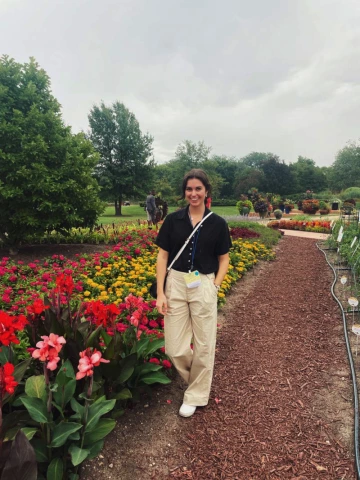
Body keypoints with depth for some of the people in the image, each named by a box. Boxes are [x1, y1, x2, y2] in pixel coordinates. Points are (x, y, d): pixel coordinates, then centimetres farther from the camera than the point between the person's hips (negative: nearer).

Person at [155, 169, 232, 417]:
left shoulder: (217, 223, -1)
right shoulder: (173, 220, 1)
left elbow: (223, 259, 6)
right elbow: (162, 256, 1)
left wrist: (214, 287, -6)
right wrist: (160, 293, -5)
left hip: (203, 287, 0)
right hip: (176, 284, 1)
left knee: (204, 345, 7)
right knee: (175, 348, 3)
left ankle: (195, 396, 30)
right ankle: (197, 378, 35)